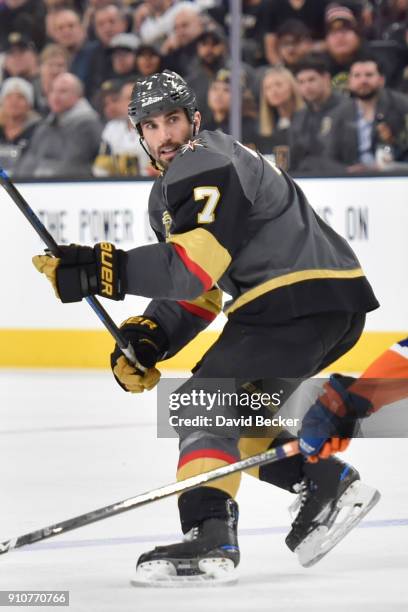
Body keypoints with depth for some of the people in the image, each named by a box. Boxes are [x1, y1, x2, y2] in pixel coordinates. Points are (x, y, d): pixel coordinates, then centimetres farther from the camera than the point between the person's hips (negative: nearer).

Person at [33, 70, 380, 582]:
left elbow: (196, 266, -24)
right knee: (232, 406, 18)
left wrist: (101, 270, -26)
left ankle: (209, 534, -29)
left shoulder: (210, 163, -12)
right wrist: (146, 338, 2)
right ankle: (326, 482, 21)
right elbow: (196, 294, 19)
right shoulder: (168, 194, 21)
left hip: (310, 295, -11)